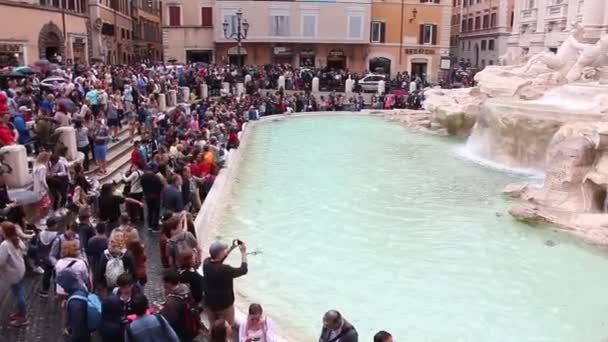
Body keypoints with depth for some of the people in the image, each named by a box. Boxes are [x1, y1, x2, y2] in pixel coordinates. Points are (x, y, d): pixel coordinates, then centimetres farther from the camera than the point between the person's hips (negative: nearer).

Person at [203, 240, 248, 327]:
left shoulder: (206, 263, -14)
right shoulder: (225, 270, -32)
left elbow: (216, 261, 9)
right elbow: (243, 270, -16)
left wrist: (231, 248, 6)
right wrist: (243, 253, -7)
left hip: (210, 303, 6)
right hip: (224, 305, -6)